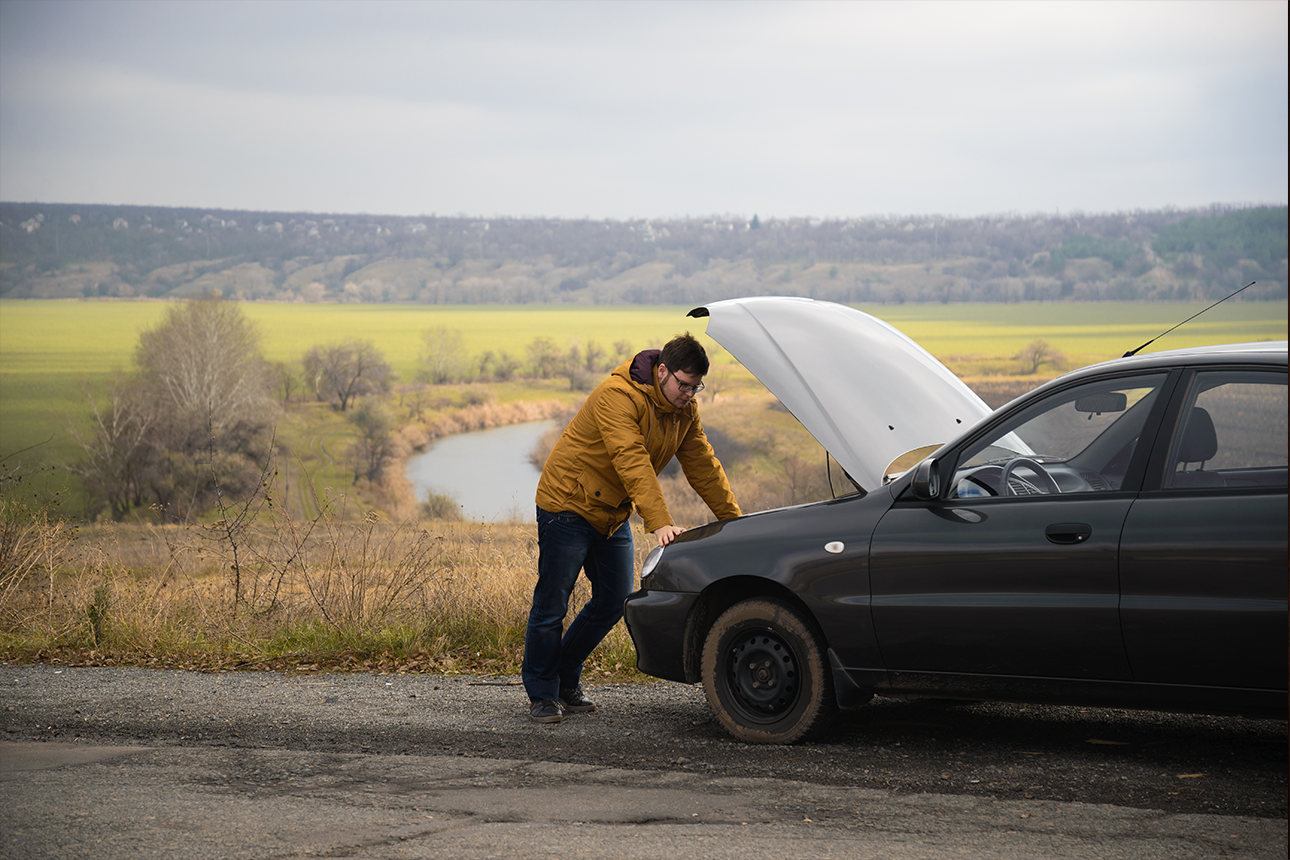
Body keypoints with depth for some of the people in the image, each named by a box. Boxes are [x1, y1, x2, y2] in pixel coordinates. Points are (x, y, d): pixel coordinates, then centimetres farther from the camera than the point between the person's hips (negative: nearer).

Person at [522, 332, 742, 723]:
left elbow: (703, 466, 6)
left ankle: (566, 681, 22)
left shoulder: (684, 412, 0)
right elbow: (632, 462, -36)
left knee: (614, 602, 7)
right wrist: (660, 523, -43)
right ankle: (542, 694, 8)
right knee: (551, 604, -4)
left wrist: (734, 520, 2)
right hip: (568, 505, -8)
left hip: (612, 515, 8)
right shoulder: (618, 396, -27)